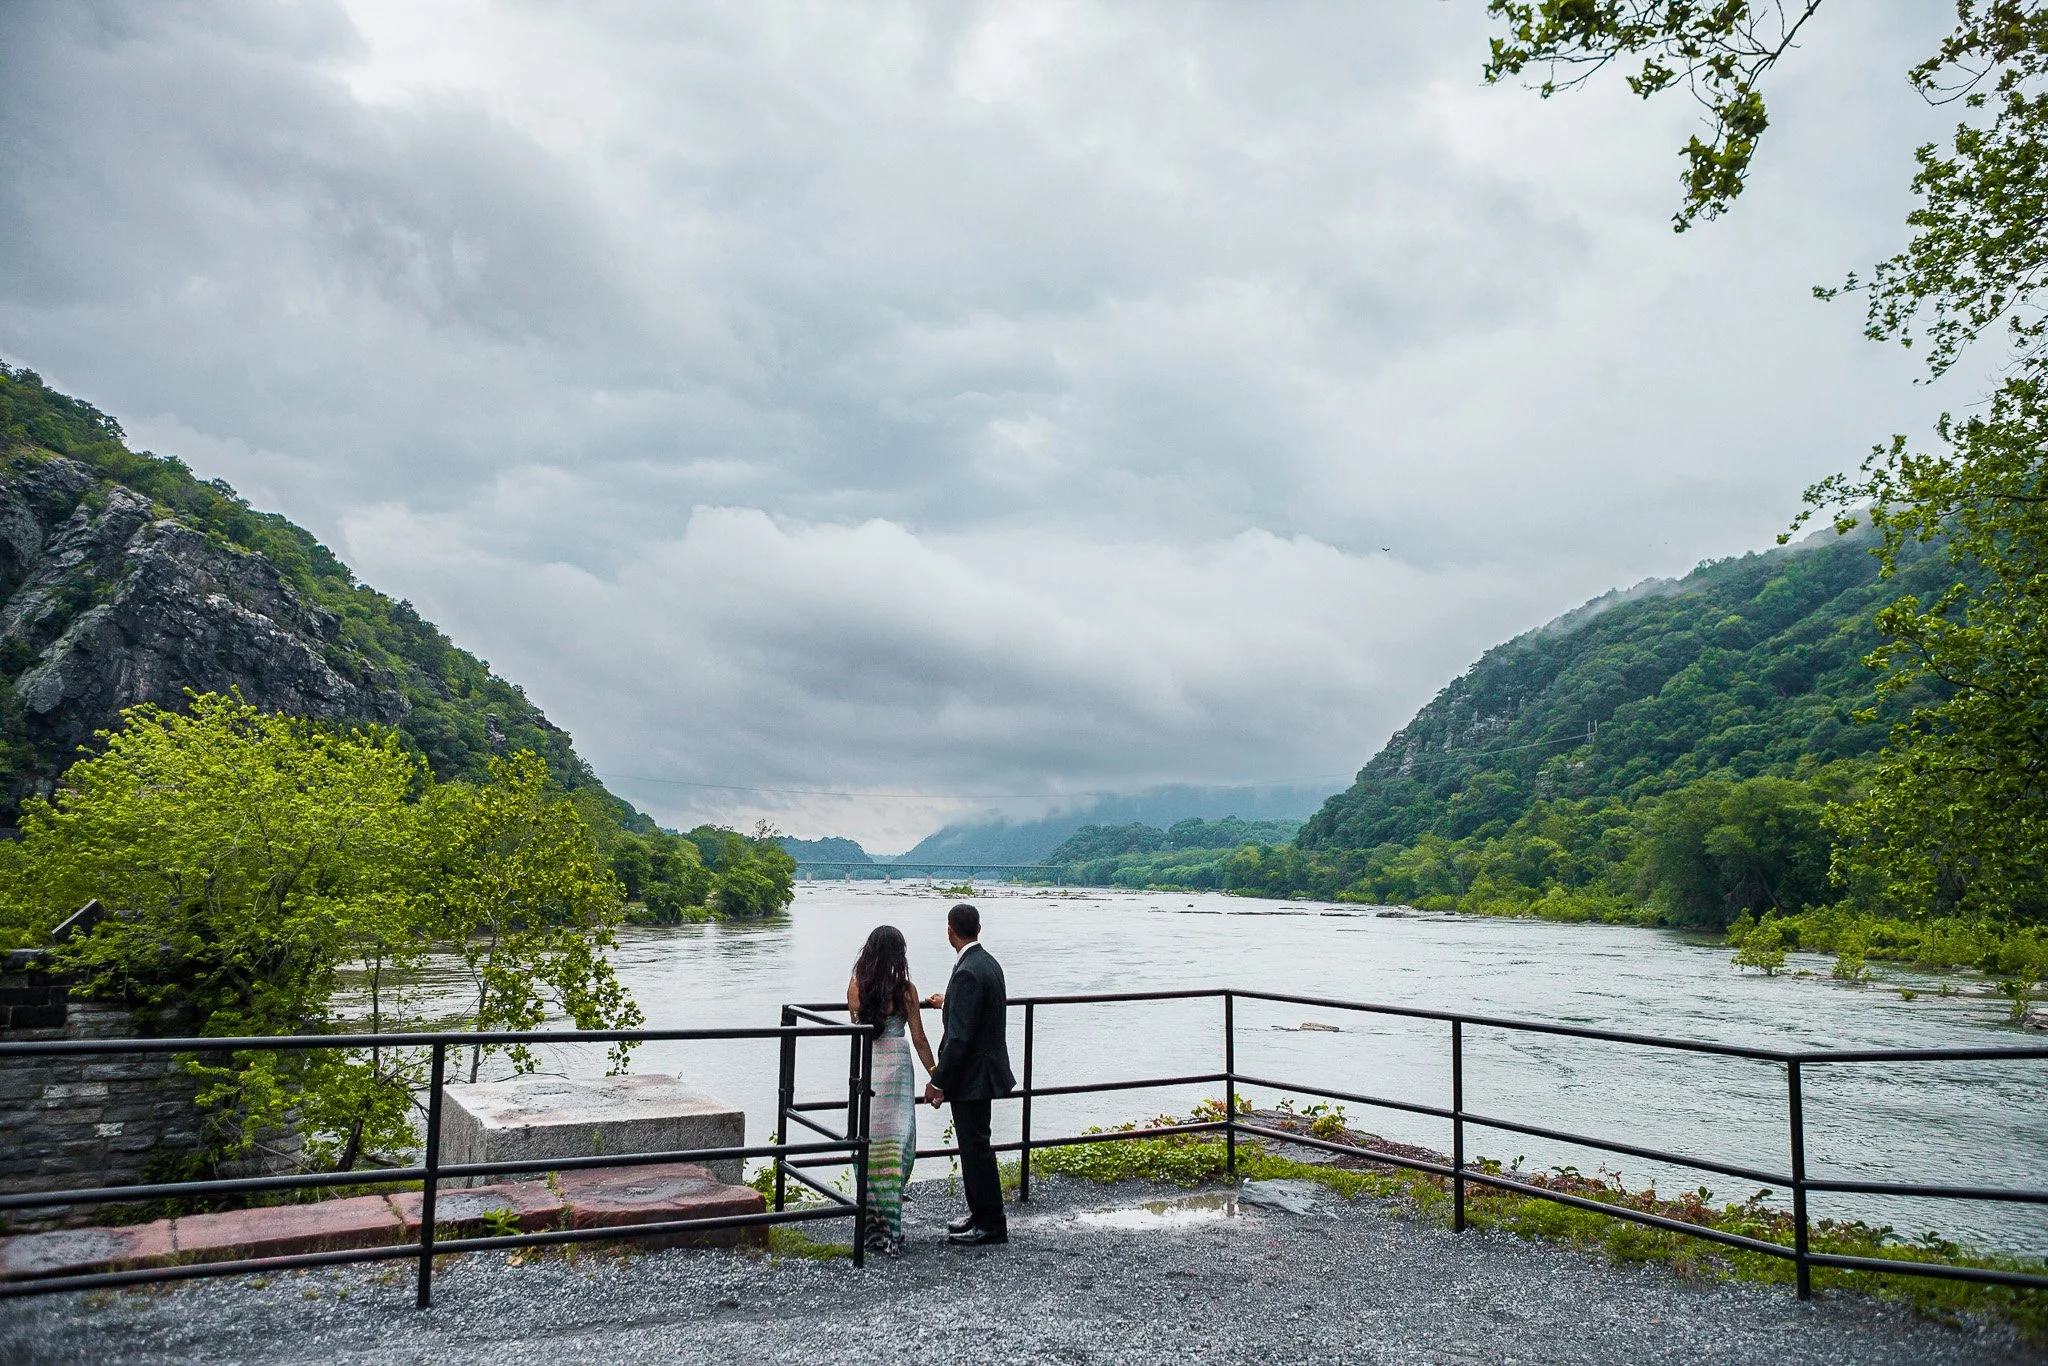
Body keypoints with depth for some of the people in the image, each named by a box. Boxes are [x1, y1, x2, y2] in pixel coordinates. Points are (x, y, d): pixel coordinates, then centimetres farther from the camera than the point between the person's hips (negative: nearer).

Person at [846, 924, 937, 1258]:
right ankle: (890, 1231, -1)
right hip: (895, 1067, -3)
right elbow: (918, 1040, -3)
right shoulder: (905, 989, -6)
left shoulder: (855, 985, 0)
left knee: (867, 1143, 11)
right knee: (896, 1146, 1)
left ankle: (869, 1226, 17)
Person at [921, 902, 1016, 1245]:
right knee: (973, 1146, 18)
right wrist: (948, 1002, 36)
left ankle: (991, 1225, 9)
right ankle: (980, 1214, 28)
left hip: (970, 1075, -10)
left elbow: (960, 1037, -24)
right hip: (980, 1072, 10)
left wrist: (937, 1081, -18)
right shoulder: (988, 963, 7)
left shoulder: (968, 973, -23)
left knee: (976, 1147, 0)